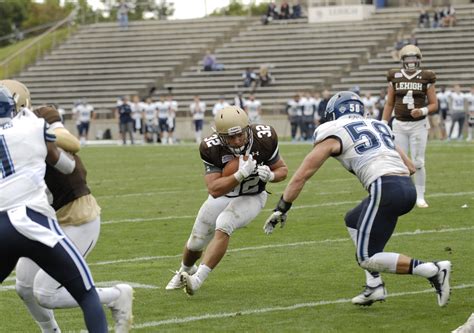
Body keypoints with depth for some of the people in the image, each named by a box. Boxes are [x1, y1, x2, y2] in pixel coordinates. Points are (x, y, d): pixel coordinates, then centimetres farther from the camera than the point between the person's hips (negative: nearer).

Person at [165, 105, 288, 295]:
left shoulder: (264, 139, -26)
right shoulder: (212, 149, -27)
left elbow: (282, 170, -9)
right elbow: (214, 190, -31)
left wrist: (270, 175, -33)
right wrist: (241, 174, -45)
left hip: (251, 198, -2)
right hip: (222, 195, 2)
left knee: (223, 226, -30)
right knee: (196, 242, 10)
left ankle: (198, 279, -28)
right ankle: (185, 271, 45)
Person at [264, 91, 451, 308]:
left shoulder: (333, 134, 10)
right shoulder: (378, 127, 27)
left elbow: (301, 176, 12)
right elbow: (410, 167, 29)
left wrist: (281, 209, 19)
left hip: (386, 190, -7)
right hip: (408, 188, 7)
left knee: (366, 259, 3)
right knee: (353, 221, 28)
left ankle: (433, 271, -11)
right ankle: (374, 286, 18)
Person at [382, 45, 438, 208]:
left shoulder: (426, 78, -2)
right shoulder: (395, 78, 3)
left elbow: (434, 105, 1)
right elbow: (389, 104, 10)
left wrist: (422, 111, -18)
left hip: (419, 124, -2)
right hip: (400, 124, 2)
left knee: (418, 162, -2)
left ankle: (420, 197, 9)